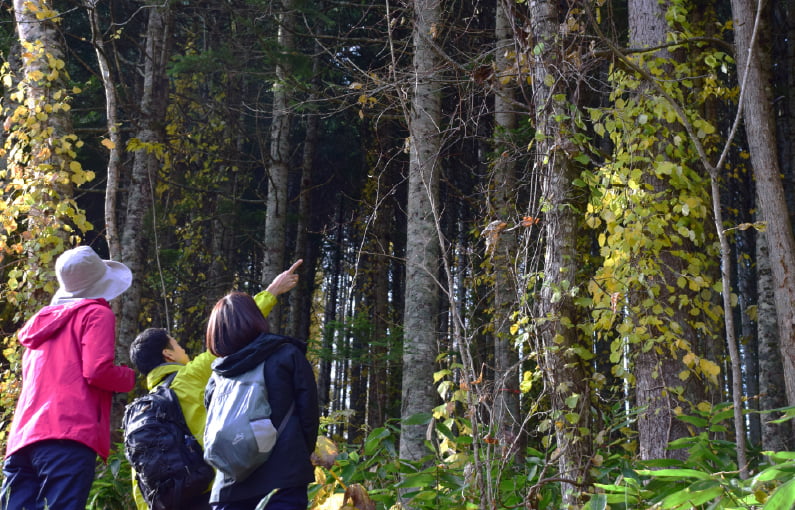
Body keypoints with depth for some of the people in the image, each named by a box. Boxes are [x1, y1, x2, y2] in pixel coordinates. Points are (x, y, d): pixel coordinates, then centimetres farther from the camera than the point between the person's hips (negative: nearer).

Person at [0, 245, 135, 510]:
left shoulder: (42, 320, 27)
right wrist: (131, 377, 10)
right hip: (68, 435, -7)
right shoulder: (96, 313, 5)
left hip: (22, 437, 7)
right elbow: (98, 371, -7)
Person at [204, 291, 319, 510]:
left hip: (231, 485, 3)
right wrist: (302, 456, 13)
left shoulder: (217, 376, 9)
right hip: (283, 478, -3)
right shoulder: (288, 355, 0)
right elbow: (308, 412, 0)